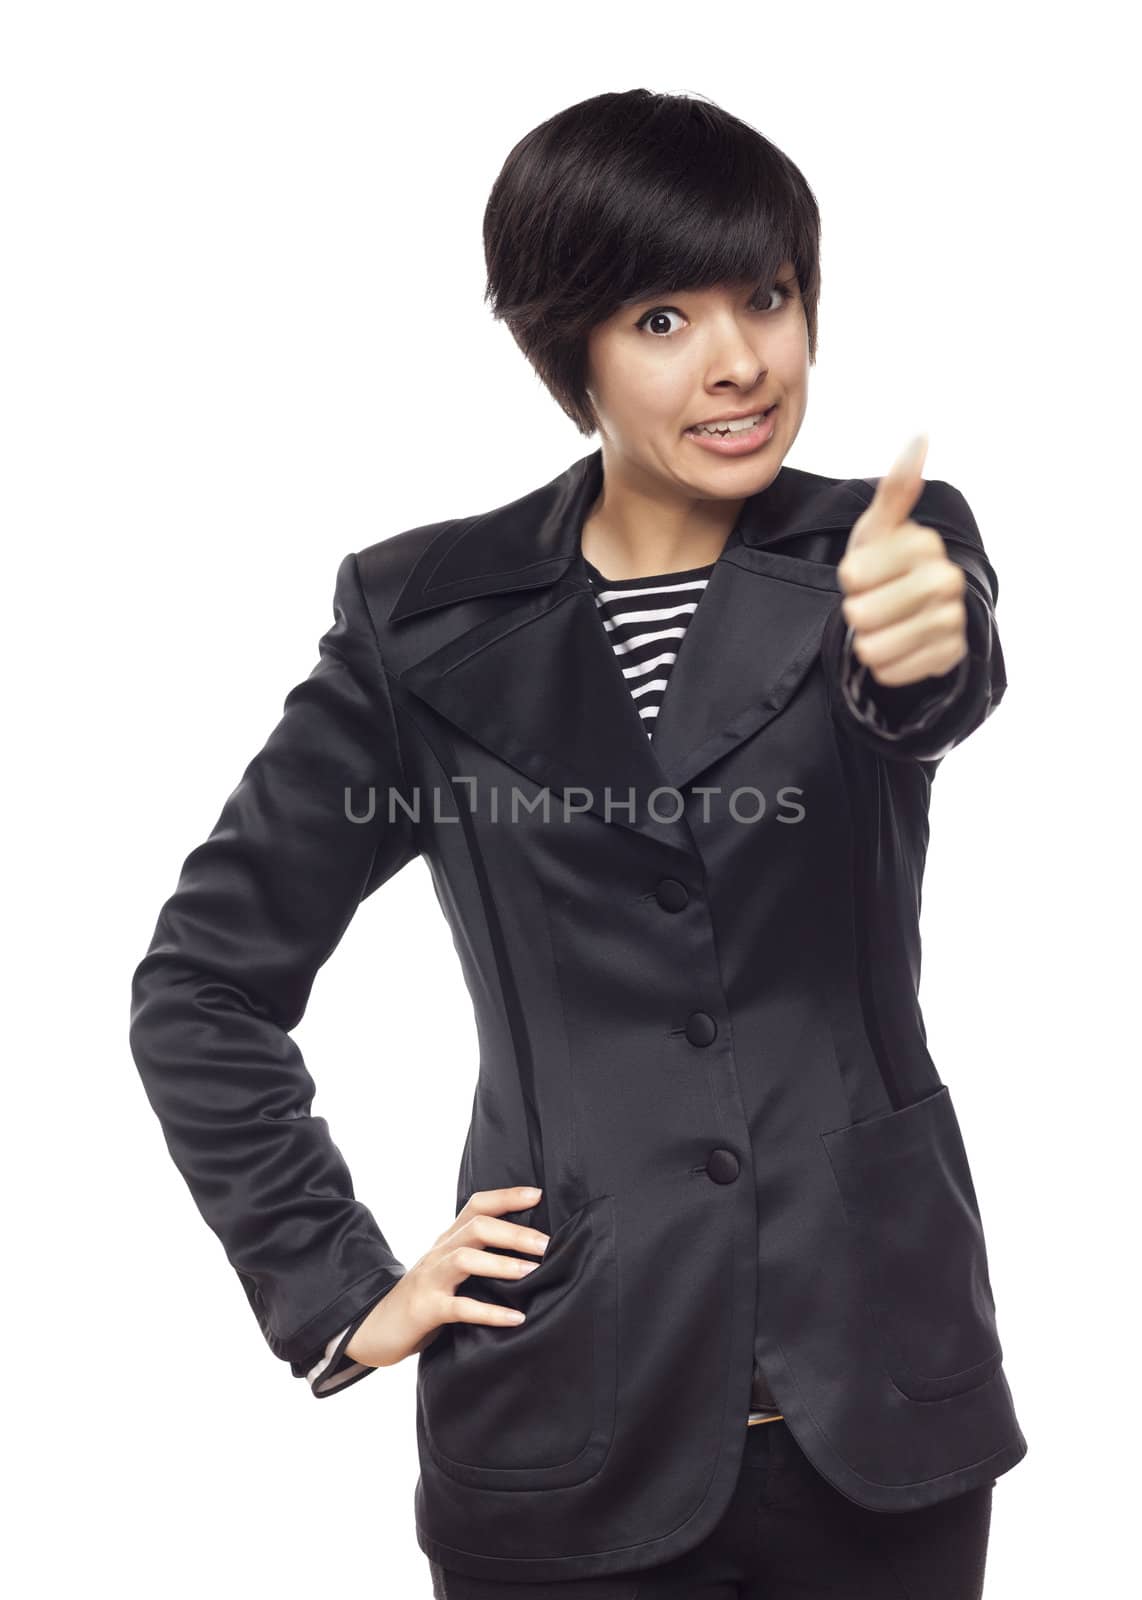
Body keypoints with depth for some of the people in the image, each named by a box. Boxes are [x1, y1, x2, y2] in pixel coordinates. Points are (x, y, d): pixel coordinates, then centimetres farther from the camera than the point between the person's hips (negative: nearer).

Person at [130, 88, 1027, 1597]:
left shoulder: (884, 549, 0)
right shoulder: (428, 617, -2)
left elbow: (948, 687, -24)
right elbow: (200, 983, 3)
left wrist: (919, 643, -46)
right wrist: (339, 1291, -3)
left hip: (879, 1415, 1)